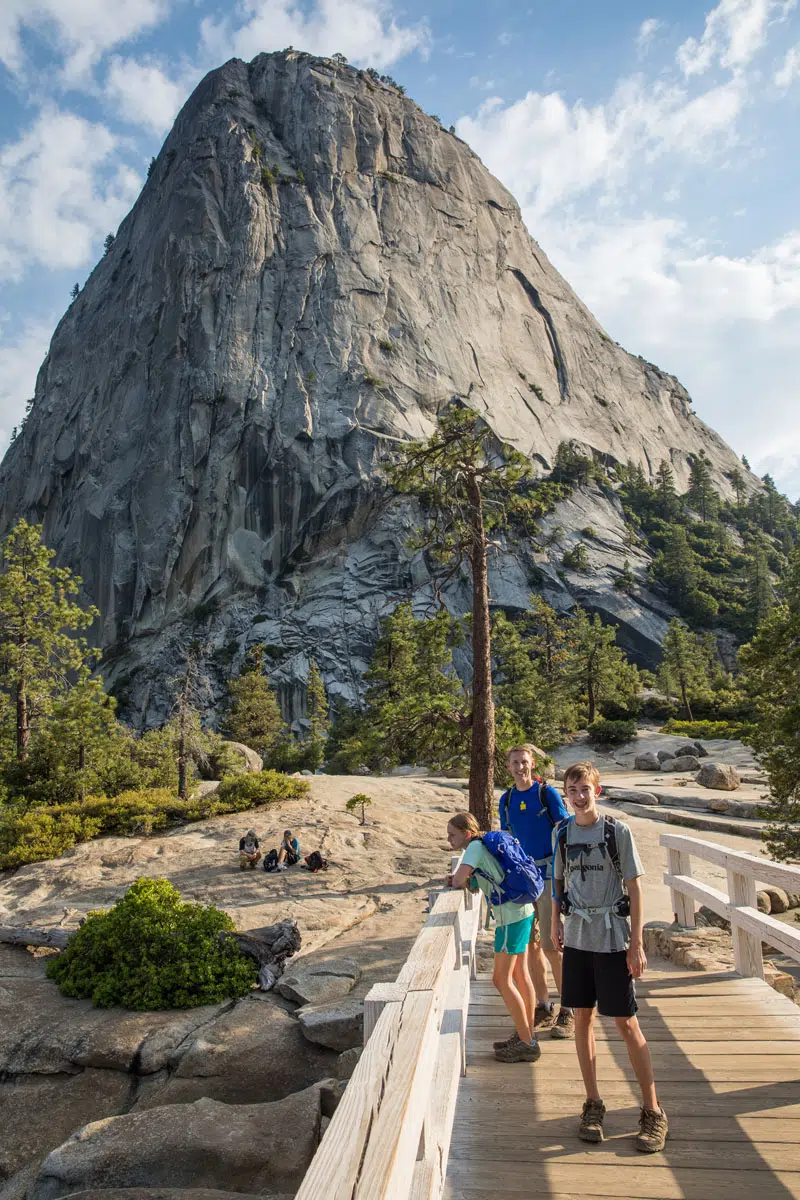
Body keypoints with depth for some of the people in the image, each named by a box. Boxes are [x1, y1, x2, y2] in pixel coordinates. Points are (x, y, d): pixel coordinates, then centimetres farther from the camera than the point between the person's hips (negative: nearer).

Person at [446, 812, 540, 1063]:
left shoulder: (476, 847, -15)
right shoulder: (481, 846, 13)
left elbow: (459, 880, -21)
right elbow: (473, 887, 16)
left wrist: (457, 880, 1)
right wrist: (459, 880, -3)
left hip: (512, 917, -10)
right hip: (522, 911, 10)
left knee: (501, 980, -1)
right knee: (520, 976, 18)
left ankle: (527, 1044, 8)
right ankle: (527, 1036, 30)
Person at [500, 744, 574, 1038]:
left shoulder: (547, 793, -6)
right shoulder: (506, 800, 9)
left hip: (548, 874, -5)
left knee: (552, 946, -5)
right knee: (530, 944, 10)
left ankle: (567, 1012, 9)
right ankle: (543, 1008, 23)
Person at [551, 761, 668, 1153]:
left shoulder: (617, 831, -11)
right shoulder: (561, 833, 1)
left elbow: (634, 888, -8)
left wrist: (636, 943, -9)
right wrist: (556, 924, 10)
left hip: (612, 939, -4)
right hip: (576, 937, 4)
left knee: (626, 1023, 3)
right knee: (582, 1019, 11)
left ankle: (653, 1111, 20)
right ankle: (593, 1104, 26)